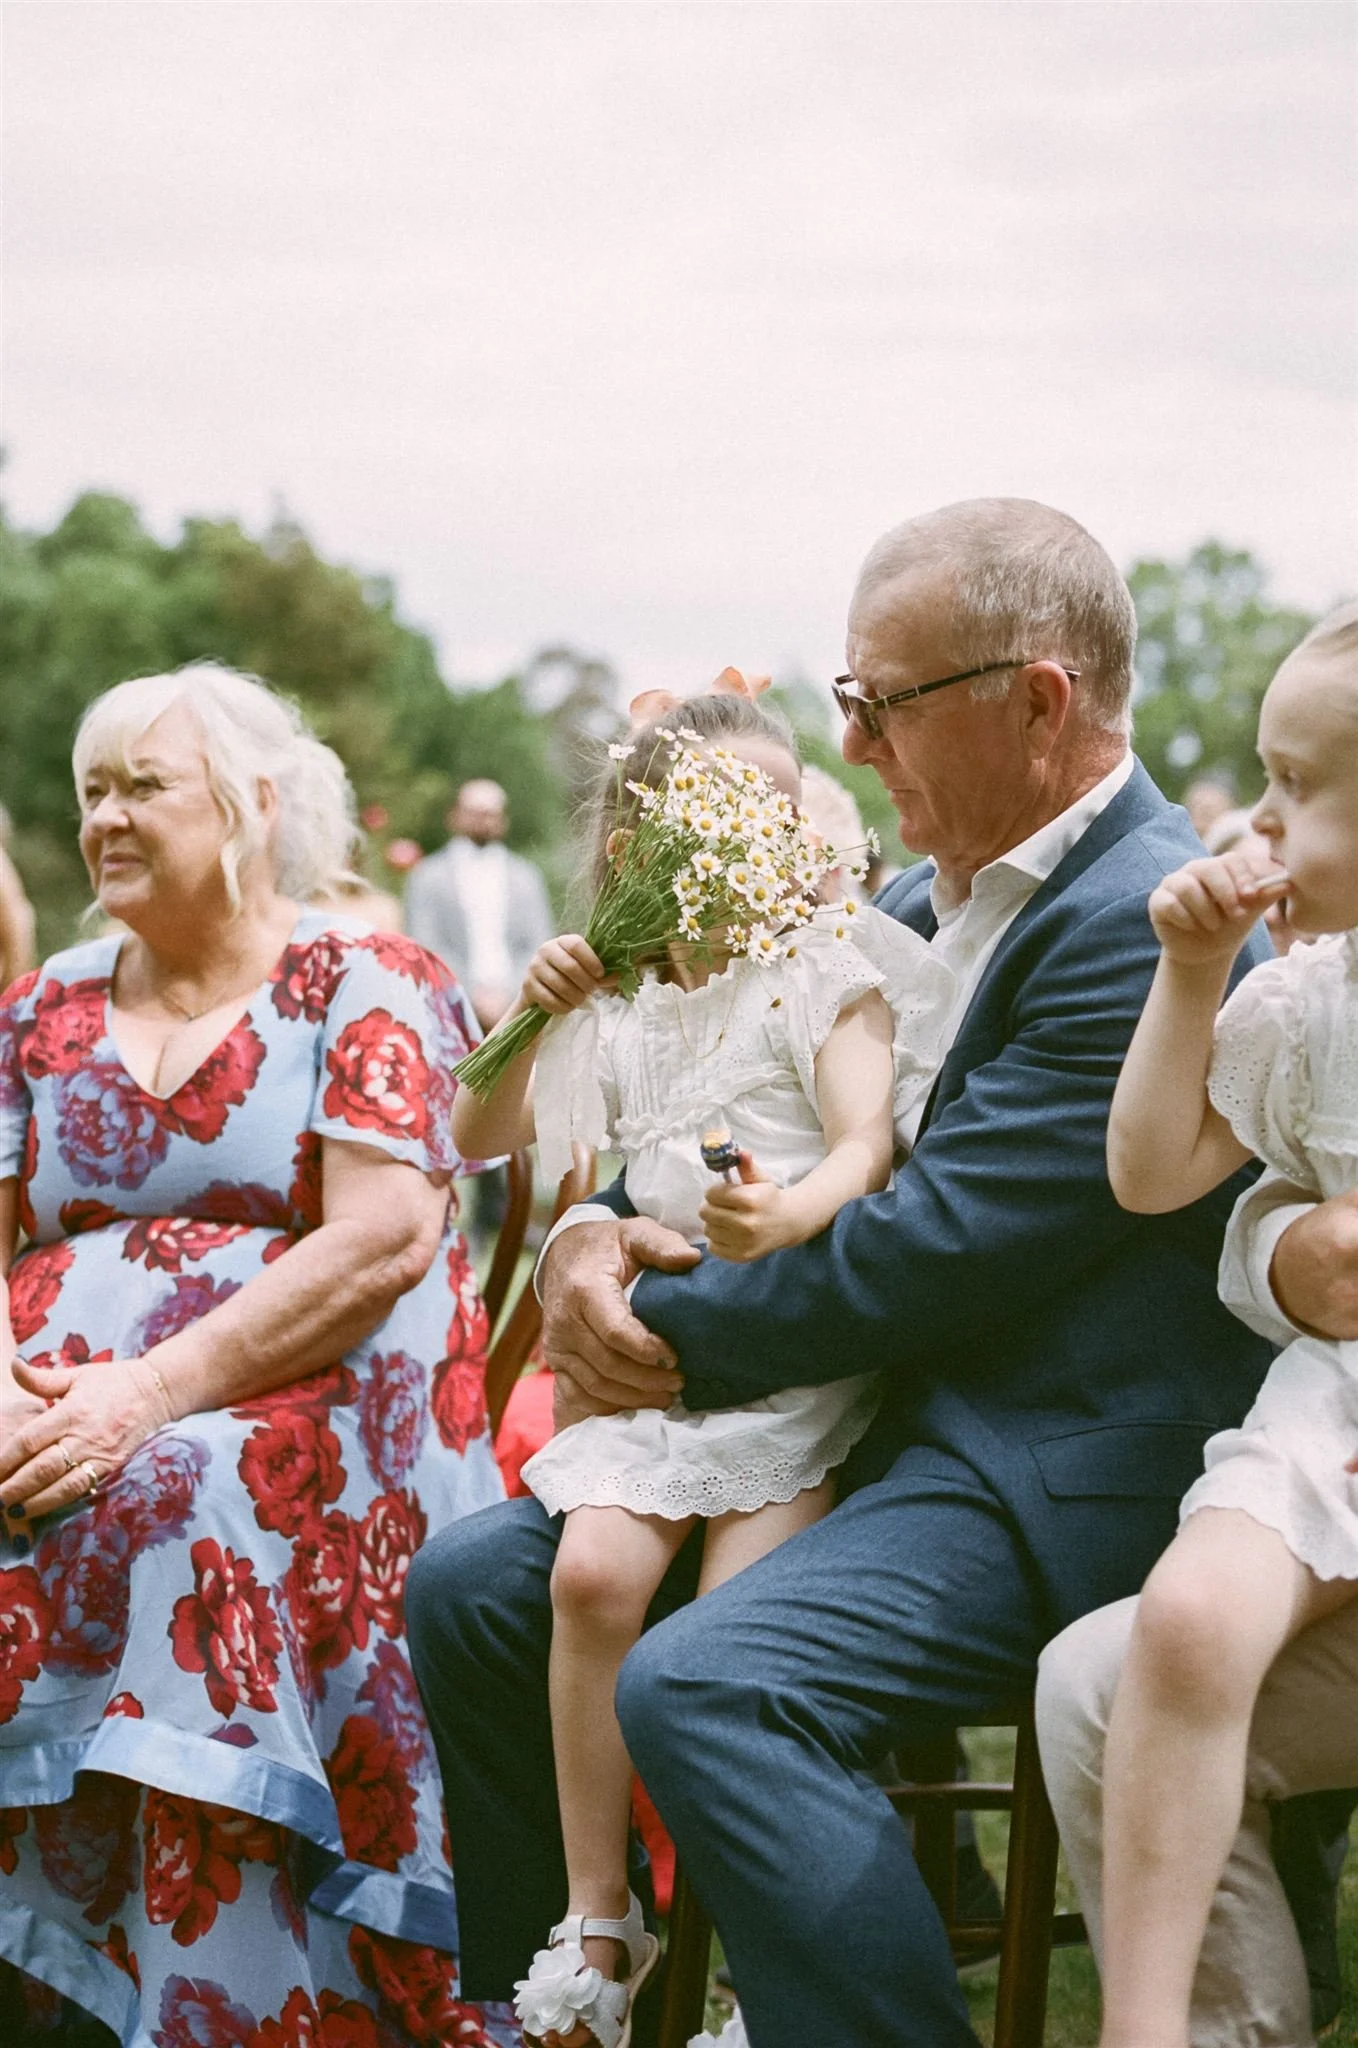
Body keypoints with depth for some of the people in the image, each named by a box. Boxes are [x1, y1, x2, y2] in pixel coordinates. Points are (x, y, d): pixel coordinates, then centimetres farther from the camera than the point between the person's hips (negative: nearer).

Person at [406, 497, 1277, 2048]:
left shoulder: (1144, 926, -18)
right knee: (467, 1587, 6)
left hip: (1047, 1476, -10)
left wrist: (663, 1333, -12)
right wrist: (591, 1237, -2)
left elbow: (933, 1247, -22)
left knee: (701, 1687, -31)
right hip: (882, 1417, 10)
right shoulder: (931, 896, 12)